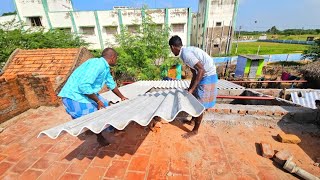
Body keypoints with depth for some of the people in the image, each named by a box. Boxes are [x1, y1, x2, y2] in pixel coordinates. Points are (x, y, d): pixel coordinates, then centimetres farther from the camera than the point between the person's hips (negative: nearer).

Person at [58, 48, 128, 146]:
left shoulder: (106, 68, 6)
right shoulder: (97, 64, -25)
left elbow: (112, 84, 18)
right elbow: (84, 86, -32)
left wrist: (122, 97, 25)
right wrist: (98, 101, -21)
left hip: (87, 93, 10)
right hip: (74, 96, -10)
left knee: (105, 106, 11)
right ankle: (100, 137, 13)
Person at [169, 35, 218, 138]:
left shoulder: (186, 54, -22)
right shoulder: (186, 51, 9)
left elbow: (201, 70, -28)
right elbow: (194, 72, 13)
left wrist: (191, 89, -26)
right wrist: (190, 88, 16)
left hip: (208, 76, -10)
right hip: (204, 74, 10)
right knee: (195, 99, 20)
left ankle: (195, 130, 15)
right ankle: (193, 119, 42)